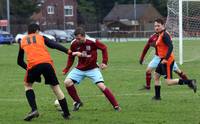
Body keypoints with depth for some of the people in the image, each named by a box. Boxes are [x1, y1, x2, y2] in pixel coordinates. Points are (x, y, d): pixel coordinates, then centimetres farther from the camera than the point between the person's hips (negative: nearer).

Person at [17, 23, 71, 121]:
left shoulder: (22, 41, 29)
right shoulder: (41, 37, 23)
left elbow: (19, 61, 33)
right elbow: (54, 45, 4)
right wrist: (67, 51, -3)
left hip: (33, 65, 0)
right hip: (47, 63, 0)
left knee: (27, 85, 25)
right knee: (55, 87, 14)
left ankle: (34, 109, 6)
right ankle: (66, 114, 18)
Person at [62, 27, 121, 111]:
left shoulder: (92, 42, -22)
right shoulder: (74, 44, -12)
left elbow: (104, 48, -4)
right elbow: (71, 57, 5)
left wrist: (104, 62, -9)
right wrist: (66, 69, -3)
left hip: (92, 69, -3)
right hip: (79, 69, 3)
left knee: (101, 86, -16)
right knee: (67, 82, -13)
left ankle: (116, 106, -6)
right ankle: (77, 102, 7)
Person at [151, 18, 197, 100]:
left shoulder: (164, 35, -17)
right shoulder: (160, 35, 13)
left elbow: (170, 47, -26)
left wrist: (165, 59, -30)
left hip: (167, 60, -10)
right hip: (163, 60, 10)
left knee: (169, 82, -11)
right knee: (156, 76, 14)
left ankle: (190, 82, -8)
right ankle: (157, 96, 21)